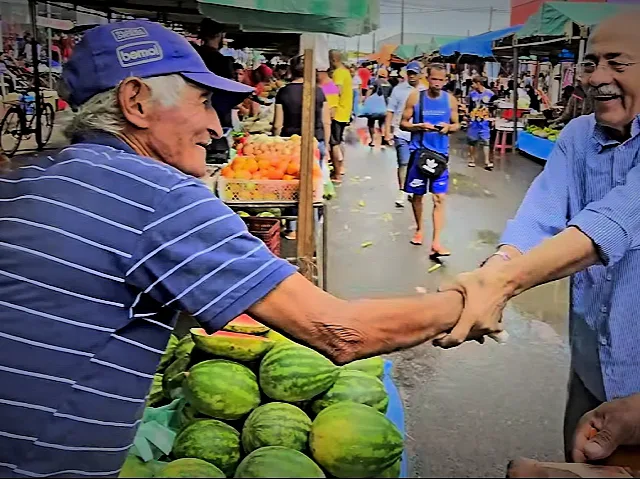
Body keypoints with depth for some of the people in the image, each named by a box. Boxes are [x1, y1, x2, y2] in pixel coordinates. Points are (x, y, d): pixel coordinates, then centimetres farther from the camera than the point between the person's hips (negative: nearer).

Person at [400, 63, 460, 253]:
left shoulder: (450, 100, 1)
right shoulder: (415, 97, -3)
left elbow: (456, 125, 12)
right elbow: (403, 123, 0)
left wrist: (449, 127, -12)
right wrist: (419, 126, -18)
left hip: (440, 154, 0)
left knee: (439, 198, -8)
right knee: (417, 194, 12)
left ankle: (436, 243, -9)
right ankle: (419, 229, 36)